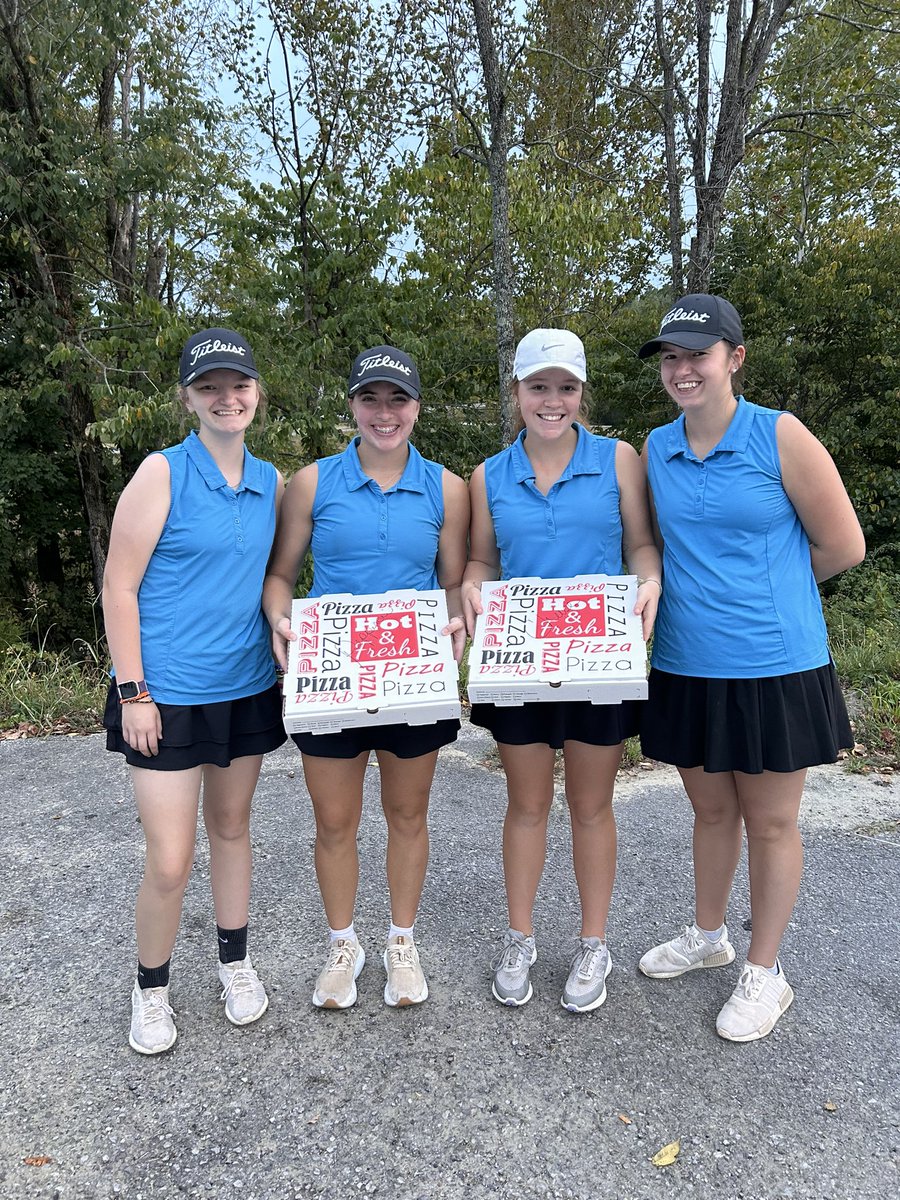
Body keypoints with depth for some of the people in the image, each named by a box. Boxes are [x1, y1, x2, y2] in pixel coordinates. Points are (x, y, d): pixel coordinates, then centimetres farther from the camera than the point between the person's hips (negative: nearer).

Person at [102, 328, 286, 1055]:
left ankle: (235, 961, 38)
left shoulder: (271, 483, 5)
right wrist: (132, 693, -13)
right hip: (168, 695, -4)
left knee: (231, 826, 19)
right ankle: (151, 987, 27)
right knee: (169, 862, 0)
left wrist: (286, 665, 9)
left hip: (247, 689, 5)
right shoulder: (163, 473, -10)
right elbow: (119, 588, -10)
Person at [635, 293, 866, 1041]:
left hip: (774, 666, -4)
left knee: (770, 822, 11)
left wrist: (763, 590, 3)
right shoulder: (655, 450, 4)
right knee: (711, 808, 20)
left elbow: (842, 547, -6)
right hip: (686, 667, 4)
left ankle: (765, 972, 30)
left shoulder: (780, 437, -10)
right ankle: (708, 936, 42)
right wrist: (698, 590, 1)